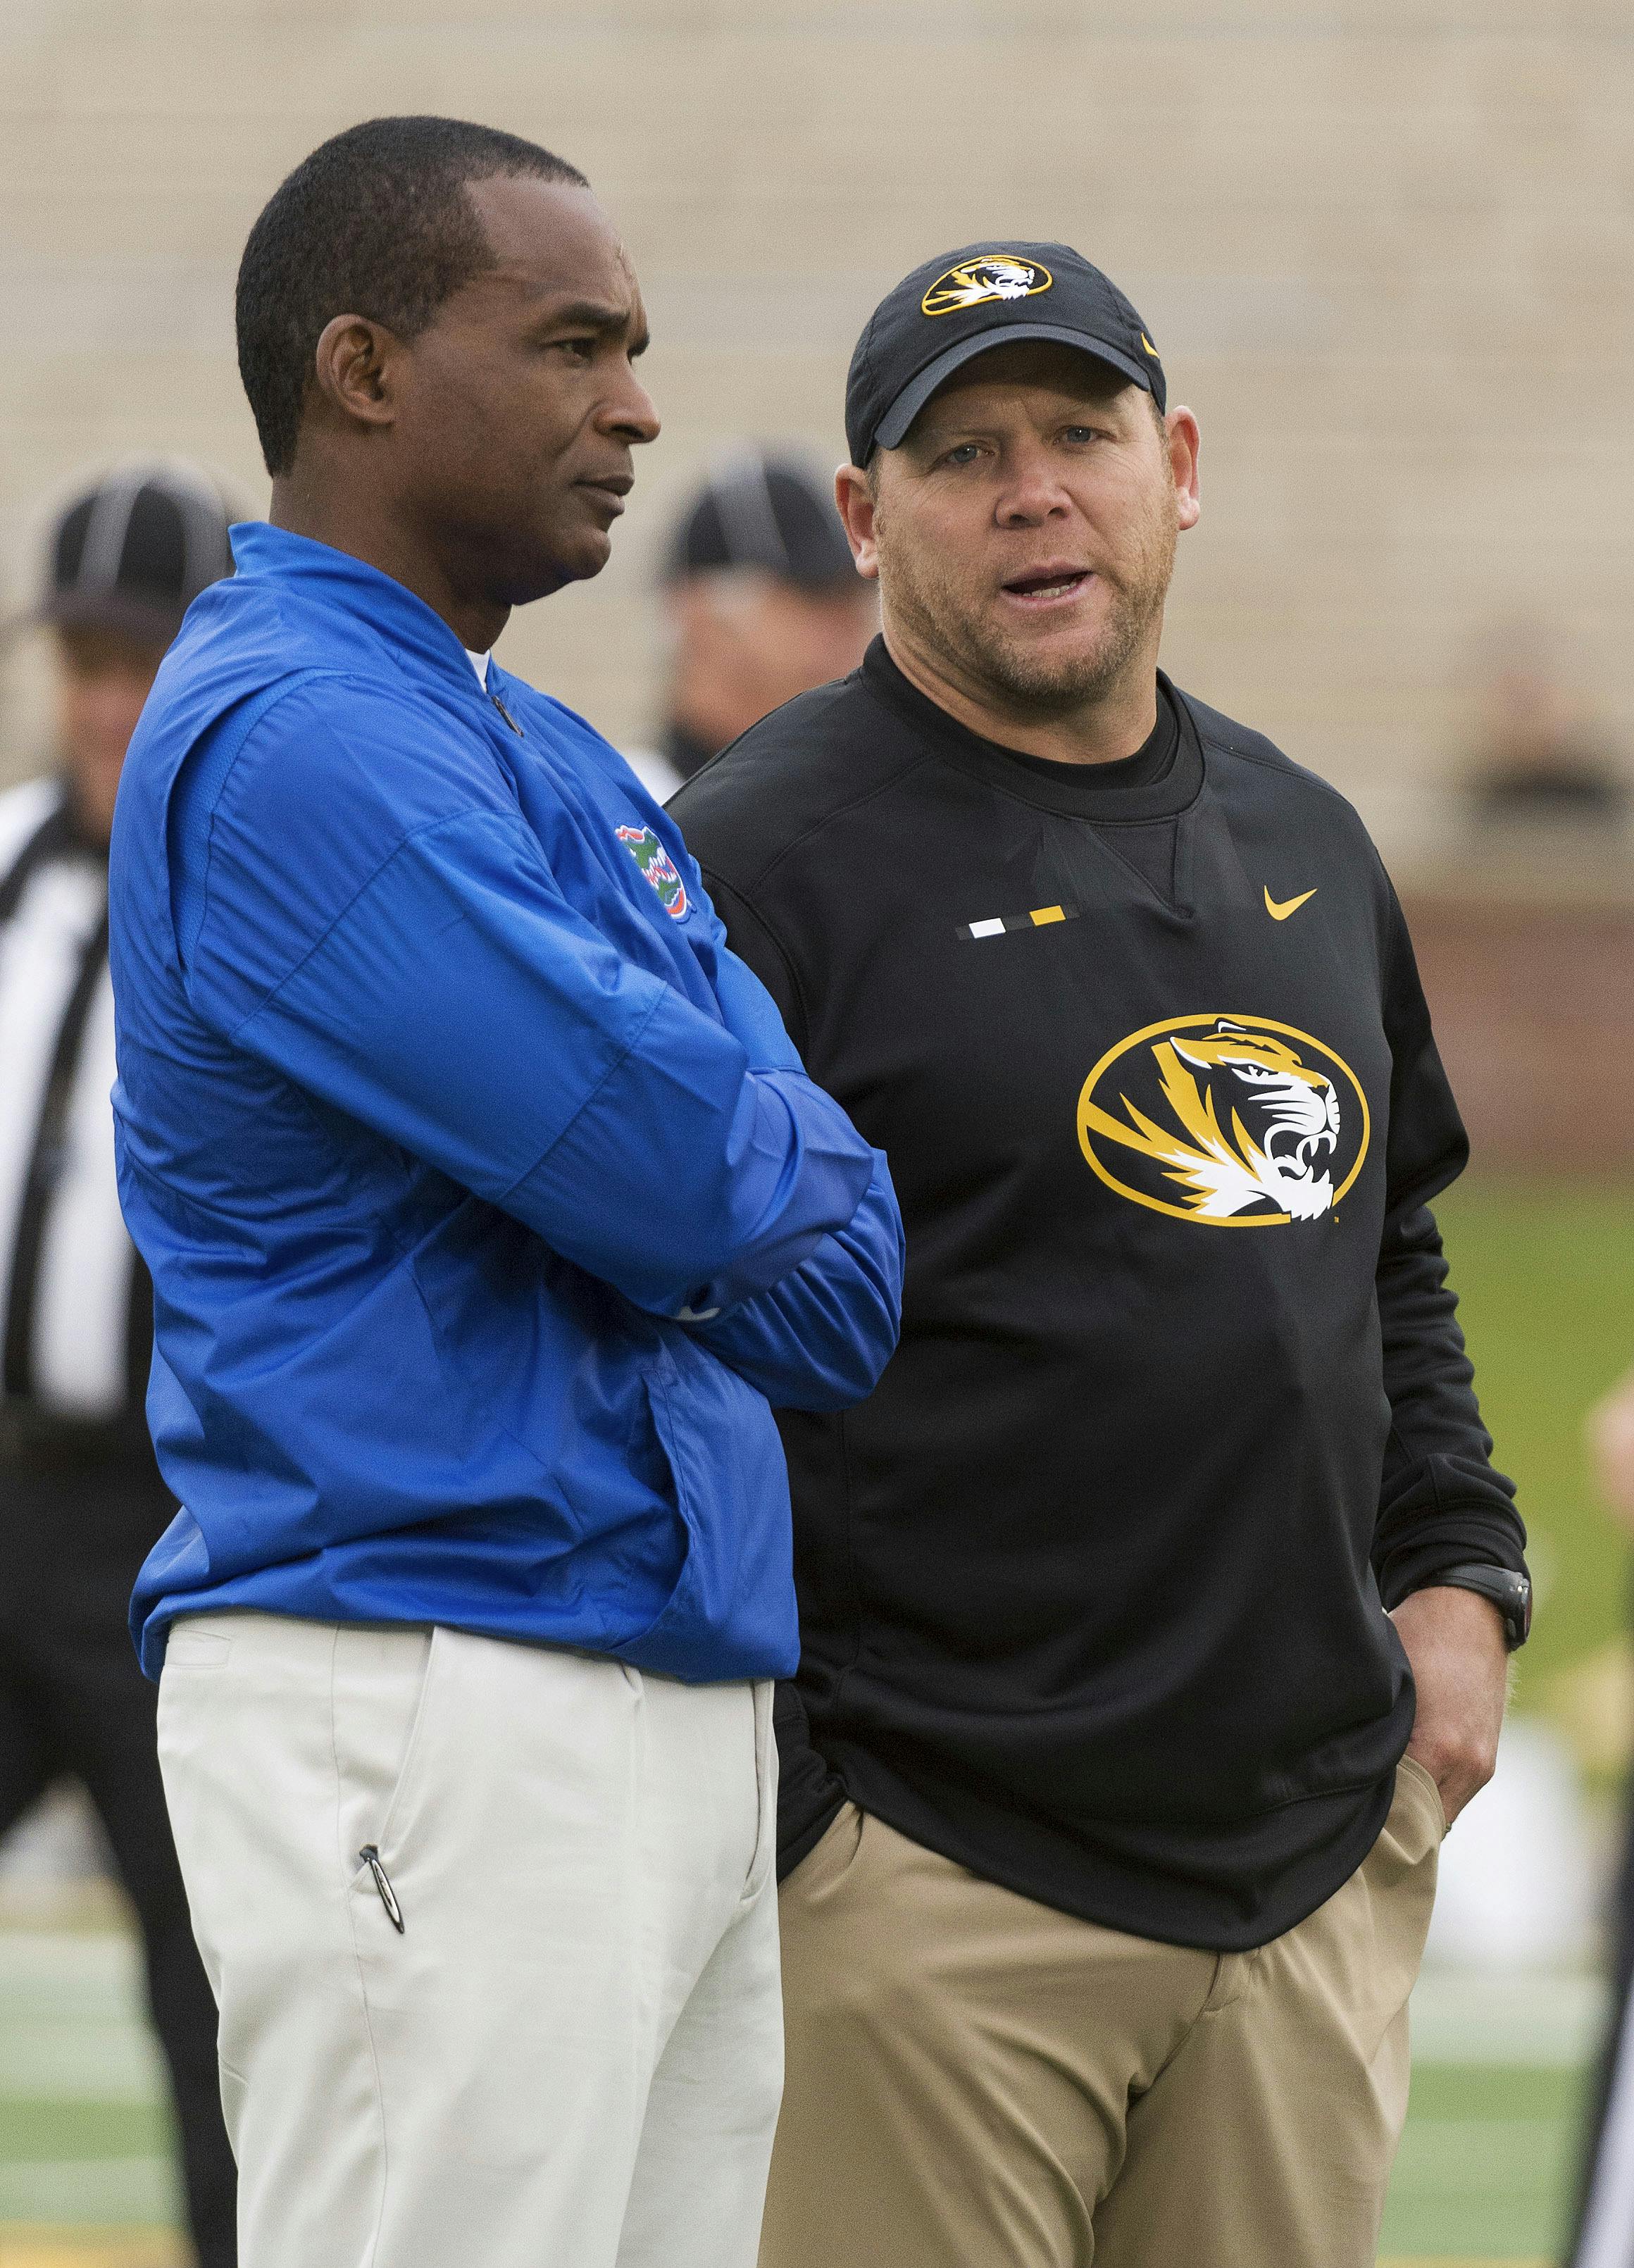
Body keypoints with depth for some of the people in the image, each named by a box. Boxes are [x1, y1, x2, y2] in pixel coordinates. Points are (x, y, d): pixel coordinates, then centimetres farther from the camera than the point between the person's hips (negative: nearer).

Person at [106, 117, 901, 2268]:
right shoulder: (292, 738, -13)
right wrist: (756, 1151, 4)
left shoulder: (554, 761, 19)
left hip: (681, 1685, 10)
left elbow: (840, 1283, 14)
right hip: (432, 1712, -9)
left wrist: (700, 1196, -7)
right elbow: (698, 1176, -18)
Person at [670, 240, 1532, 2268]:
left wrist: (1456, 1573, 14)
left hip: (1316, 1870, 7)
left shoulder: (1305, 848, 16)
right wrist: (760, 1822, -15)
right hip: (933, 1883, -7)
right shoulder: (762, 864, -7)